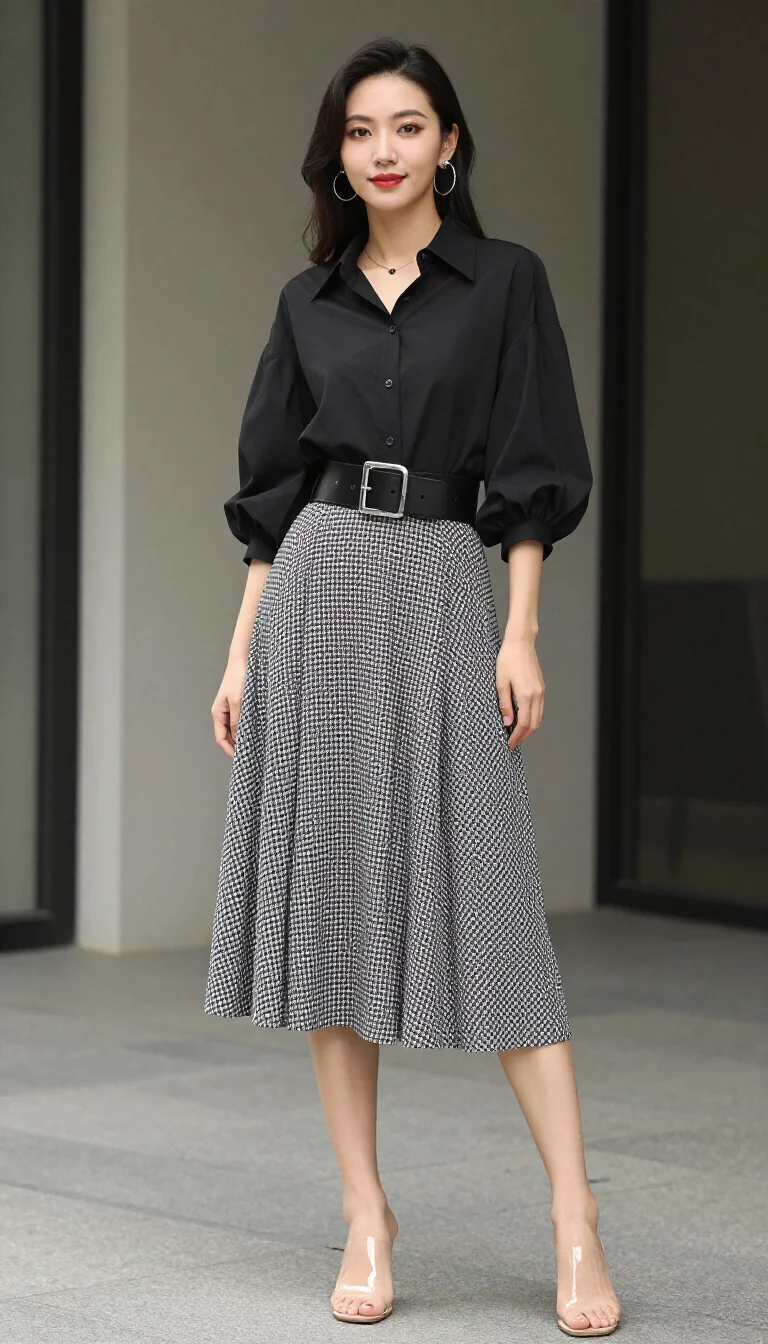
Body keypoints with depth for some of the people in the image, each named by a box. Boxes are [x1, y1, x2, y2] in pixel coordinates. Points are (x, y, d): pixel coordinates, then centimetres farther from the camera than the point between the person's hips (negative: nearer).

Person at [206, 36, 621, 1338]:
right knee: (328, 890, 1)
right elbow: (272, 488, 13)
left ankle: (574, 1220, -5)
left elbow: (531, 474, 0)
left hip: (443, 592, -3)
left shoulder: (504, 280, 4)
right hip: (316, 595, 3)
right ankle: (367, 1219, 7)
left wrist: (521, 633, -8)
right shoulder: (309, 301, 12)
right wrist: (244, 650, 7)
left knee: (486, 900, -9)